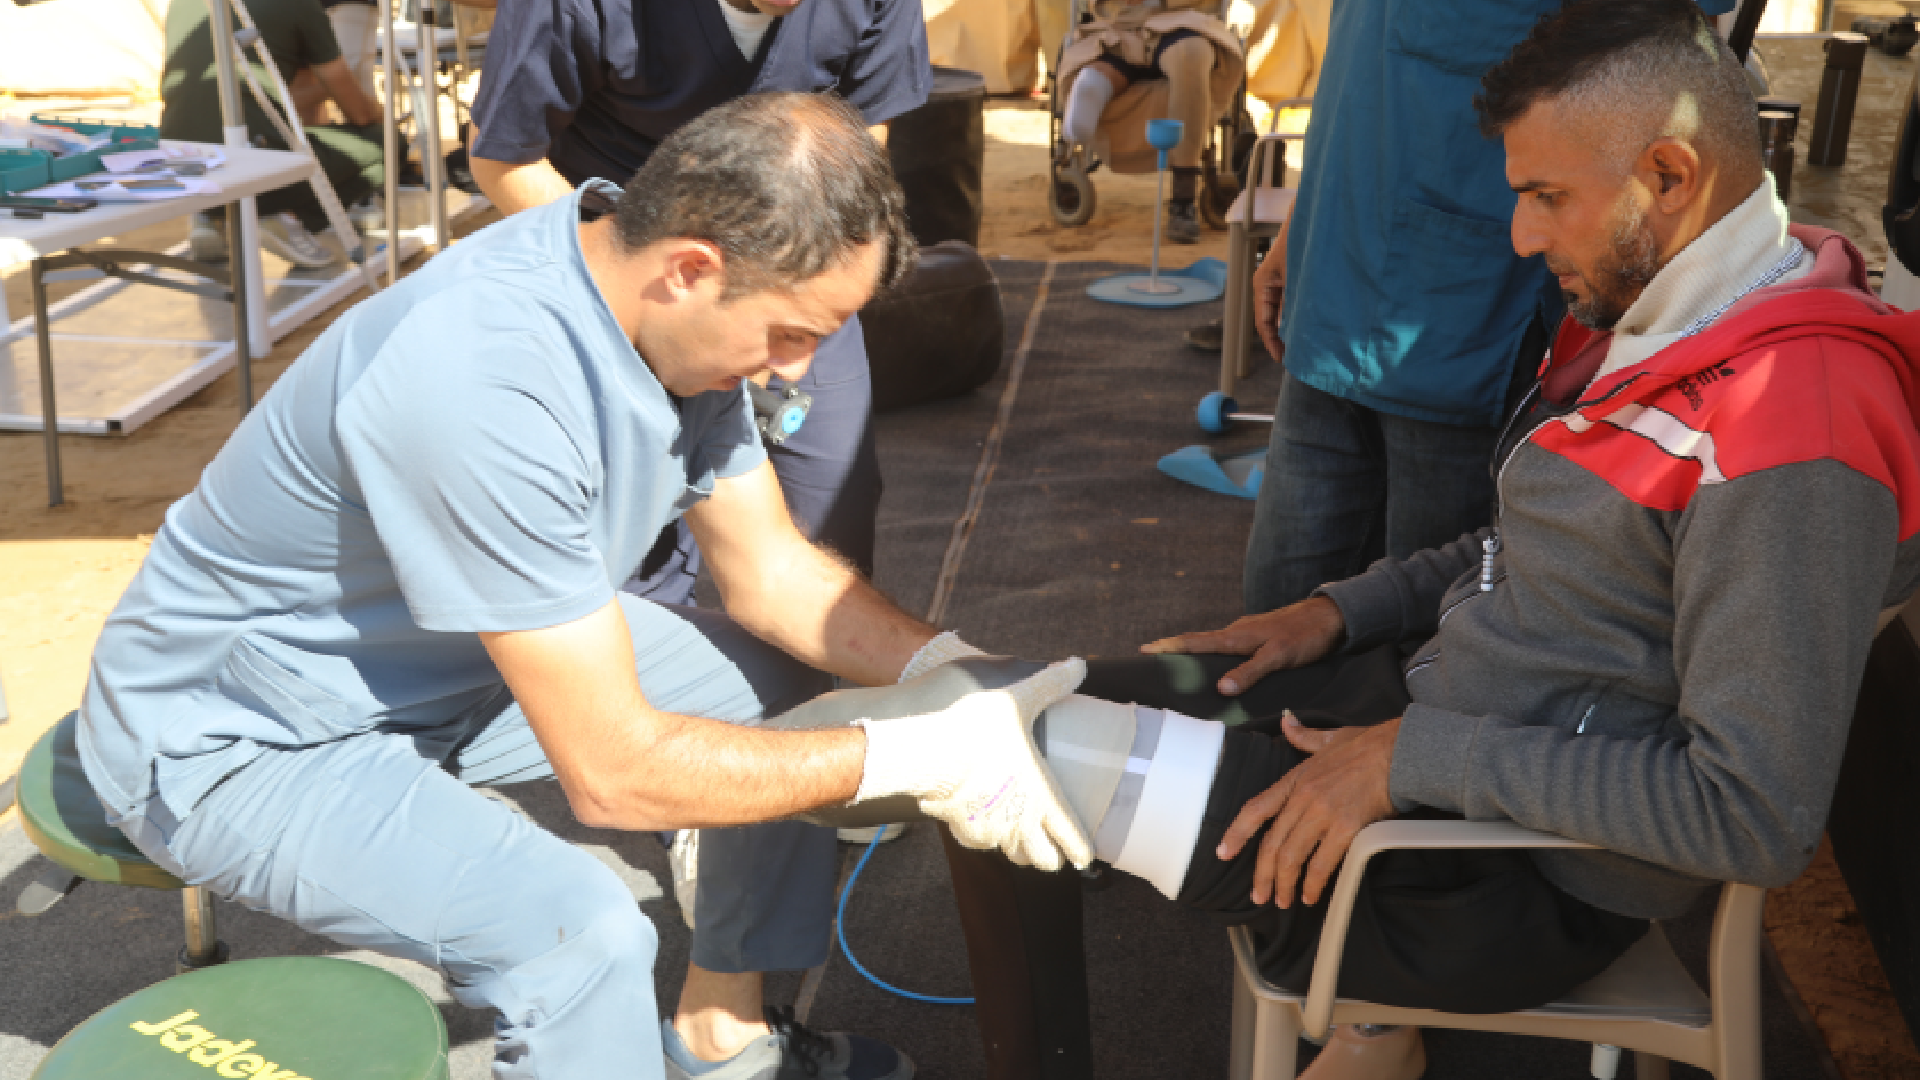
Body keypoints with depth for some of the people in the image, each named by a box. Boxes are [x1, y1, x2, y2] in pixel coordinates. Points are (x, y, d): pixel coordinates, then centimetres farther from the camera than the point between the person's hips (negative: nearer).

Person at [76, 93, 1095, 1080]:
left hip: (437, 663, 9)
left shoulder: (667, 313, -11)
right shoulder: (481, 382, -37)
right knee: (580, 930, -33)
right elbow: (615, 771, -33)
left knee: (787, 680, 7)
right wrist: (914, 756, -27)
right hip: (237, 739, -8)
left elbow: (770, 569, 0)